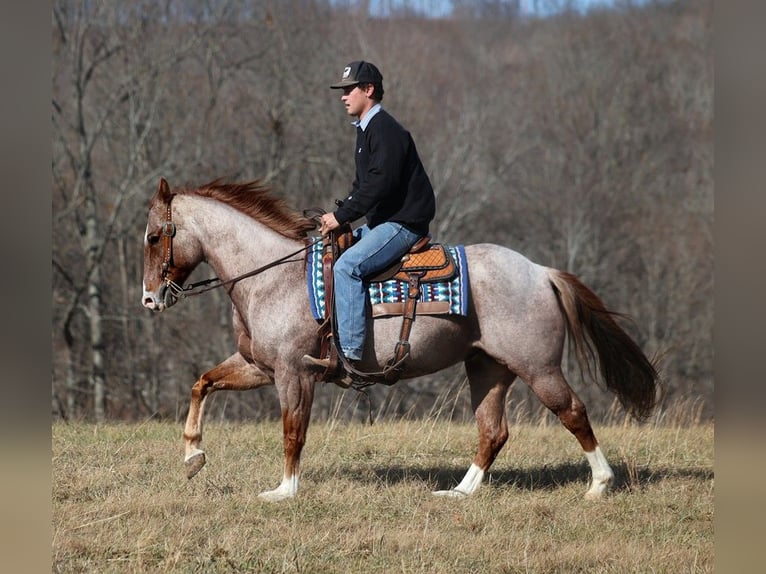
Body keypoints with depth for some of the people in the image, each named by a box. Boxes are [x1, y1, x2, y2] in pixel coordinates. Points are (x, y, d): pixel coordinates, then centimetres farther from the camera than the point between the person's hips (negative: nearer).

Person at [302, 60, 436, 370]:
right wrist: (338, 215, 7)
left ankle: (350, 352, -31)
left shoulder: (386, 130, -16)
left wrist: (342, 216, -20)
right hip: (382, 222, 11)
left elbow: (380, 184, -25)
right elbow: (363, 185, 22)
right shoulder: (367, 130, 17)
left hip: (404, 222, -11)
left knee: (347, 266, -27)